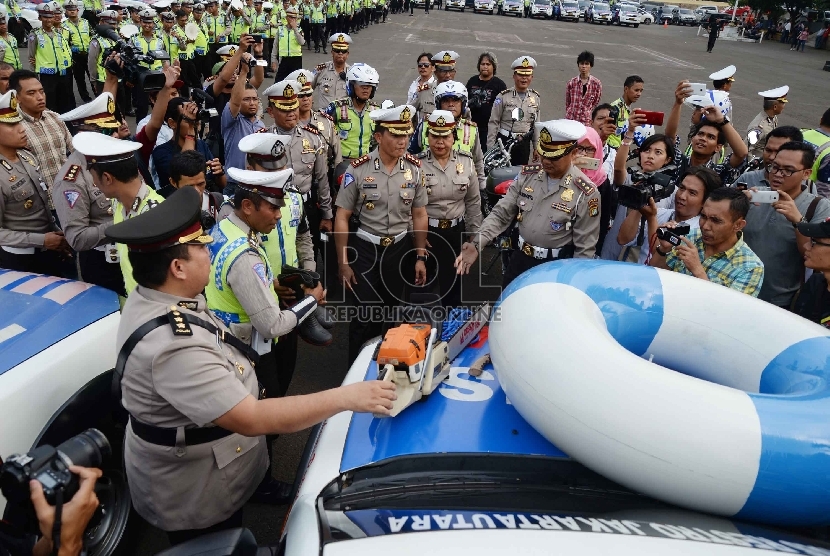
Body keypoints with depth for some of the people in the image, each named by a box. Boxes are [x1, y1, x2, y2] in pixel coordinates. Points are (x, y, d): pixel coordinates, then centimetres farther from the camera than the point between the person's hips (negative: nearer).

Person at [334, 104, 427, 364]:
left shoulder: (414, 168, -3)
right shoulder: (358, 169, -13)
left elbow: (419, 215, 6)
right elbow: (342, 218, -8)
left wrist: (420, 257, 5)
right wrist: (343, 264, -8)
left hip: (399, 249, 3)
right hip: (364, 250, -3)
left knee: (391, 314, 15)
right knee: (365, 316, -1)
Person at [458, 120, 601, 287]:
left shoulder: (586, 193, -16)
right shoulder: (527, 175, -5)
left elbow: (585, 249, -11)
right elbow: (501, 214, -4)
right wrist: (477, 244, -19)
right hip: (519, 259, 4)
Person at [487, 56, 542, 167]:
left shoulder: (536, 98, 7)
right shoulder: (503, 96, -6)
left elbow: (537, 124, 13)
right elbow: (493, 123, -5)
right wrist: (490, 148, -8)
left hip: (525, 144, 3)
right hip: (504, 141, -3)